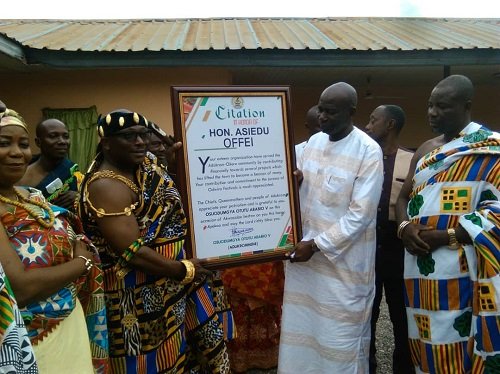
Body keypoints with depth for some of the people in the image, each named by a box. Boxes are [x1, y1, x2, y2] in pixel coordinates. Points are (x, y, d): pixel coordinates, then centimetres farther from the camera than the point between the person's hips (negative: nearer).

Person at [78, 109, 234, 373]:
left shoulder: (147, 164, 4)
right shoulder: (106, 186, -21)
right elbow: (132, 252, -25)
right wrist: (185, 270, -17)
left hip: (172, 275, 9)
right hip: (143, 294, -8)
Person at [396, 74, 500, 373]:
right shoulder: (425, 151, 15)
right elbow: (404, 198, 17)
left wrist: (446, 236, -18)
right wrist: (405, 227, -3)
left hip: (461, 269, -6)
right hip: (420, 266, 6)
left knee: (458, 349, 2)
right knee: (427, 346, 14)